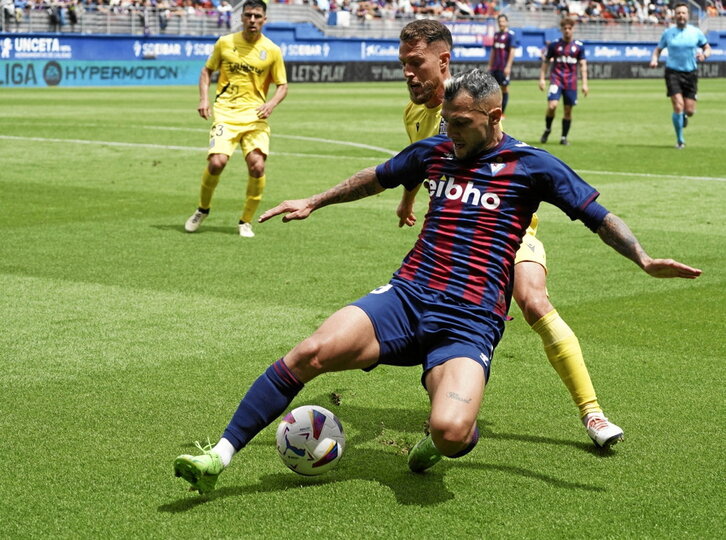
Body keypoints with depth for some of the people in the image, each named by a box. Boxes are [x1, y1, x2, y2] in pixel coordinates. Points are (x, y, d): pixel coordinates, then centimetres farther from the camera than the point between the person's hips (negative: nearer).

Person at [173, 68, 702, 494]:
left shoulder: (531, 165, 2)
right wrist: (314, 202, 38)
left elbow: (599, 216, 5)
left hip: (470, 322, -4)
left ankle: (443, 441, 12)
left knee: (449, 431, -29)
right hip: (407, 298, 4)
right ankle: (220, 456, -13)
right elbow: (376, 177, 33)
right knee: (311, 352, -21)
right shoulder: (434, 152, 15)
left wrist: (643, 258, -11)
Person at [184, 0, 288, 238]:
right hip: (226, 112, 0)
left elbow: (282, 85, 10)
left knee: (257, 166, -17)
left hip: (255, 115, 1)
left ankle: (246, 221, 4)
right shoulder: (225, 43, 5)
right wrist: (204, 99, 1)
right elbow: (207, 70, 16)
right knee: (217, 162, -19)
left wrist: (271, 103, -10)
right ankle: (203, 209, 10)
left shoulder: (272, 51, 4)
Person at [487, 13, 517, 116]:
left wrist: (508, 66, -17)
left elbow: (512, 51, -11)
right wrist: (490, 66, 17)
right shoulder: (496, 34, 15)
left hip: (504, 68, -7)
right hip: (495, 67, 7)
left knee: (504, 88, -1)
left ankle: (502, 113, 4)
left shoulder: (510, 34, -6)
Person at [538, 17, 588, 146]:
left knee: (568, 110, 3)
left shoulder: (579, 46, 5)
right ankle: (547, 129, 7)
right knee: (552, 106, -18)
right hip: (556, 79, -2)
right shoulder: (554, 45, 3)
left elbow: (583, 65, 7)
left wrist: (584, 84, 0)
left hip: (571, 82, 2)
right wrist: (542, 78, 0)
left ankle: (564, 137, 14)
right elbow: (545, 62, 9)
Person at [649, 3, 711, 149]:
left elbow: (707, 48, 12)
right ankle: (680, 140, 1)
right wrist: (654, 59, -8)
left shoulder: (696, 32, 2)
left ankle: (684, 116, 38)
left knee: (689, 110, -2)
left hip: (690, 73, 1)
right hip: (673, 72, -1)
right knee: (678, 106, -15)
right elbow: (658, 49, 13)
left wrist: (704, 55, -12)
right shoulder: (668, 33, 2)